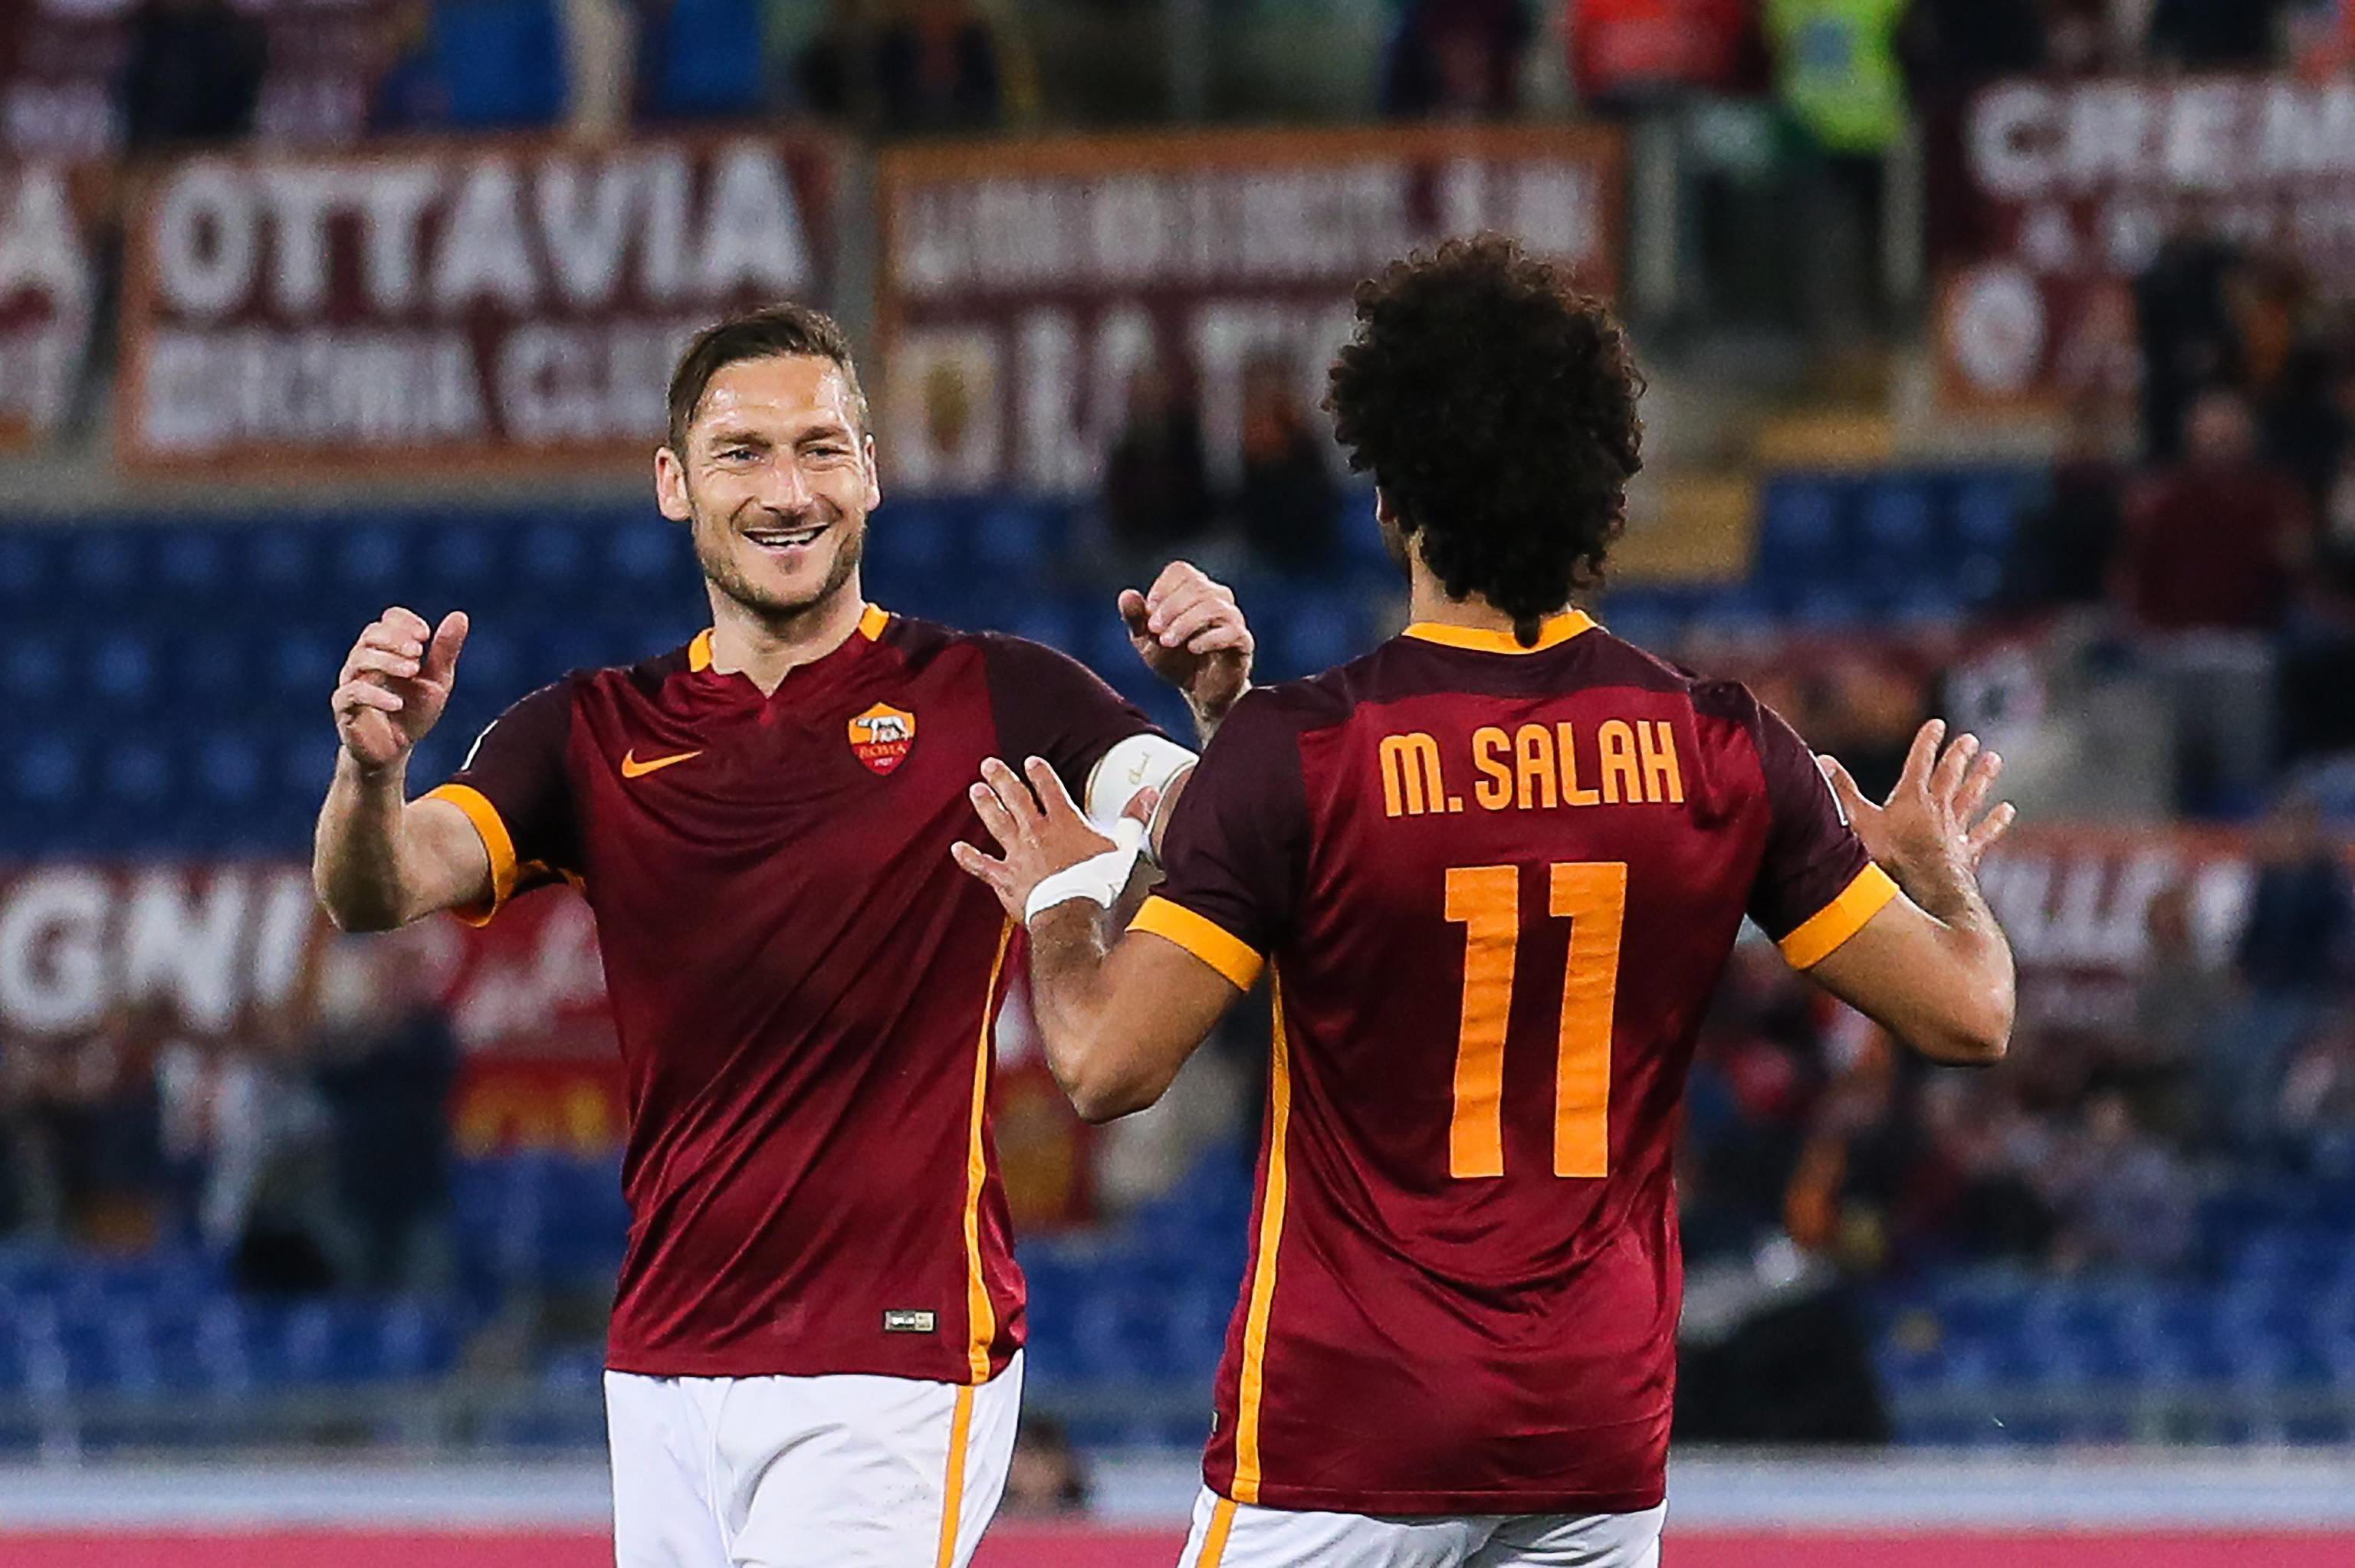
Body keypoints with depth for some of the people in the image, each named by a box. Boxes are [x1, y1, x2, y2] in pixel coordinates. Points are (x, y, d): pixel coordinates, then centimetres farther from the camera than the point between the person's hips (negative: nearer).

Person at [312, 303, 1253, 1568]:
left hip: (896, 1367, -4)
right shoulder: (598, 732, 9)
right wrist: (372, 768, -27)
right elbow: (375, 893, -4)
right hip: (663, 1369, 5)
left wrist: (1221, 708, -34)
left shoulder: (994, 699, 0)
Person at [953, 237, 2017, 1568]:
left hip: (1339, 1443, -4)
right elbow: (1968, 1013, 3)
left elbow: (1109, 1065, -13)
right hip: (1602, 1444, 4)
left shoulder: (1295, 753, -11)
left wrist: (1063, 905, 9)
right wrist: (1944, 873, 25)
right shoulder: (1723, 750, -2)